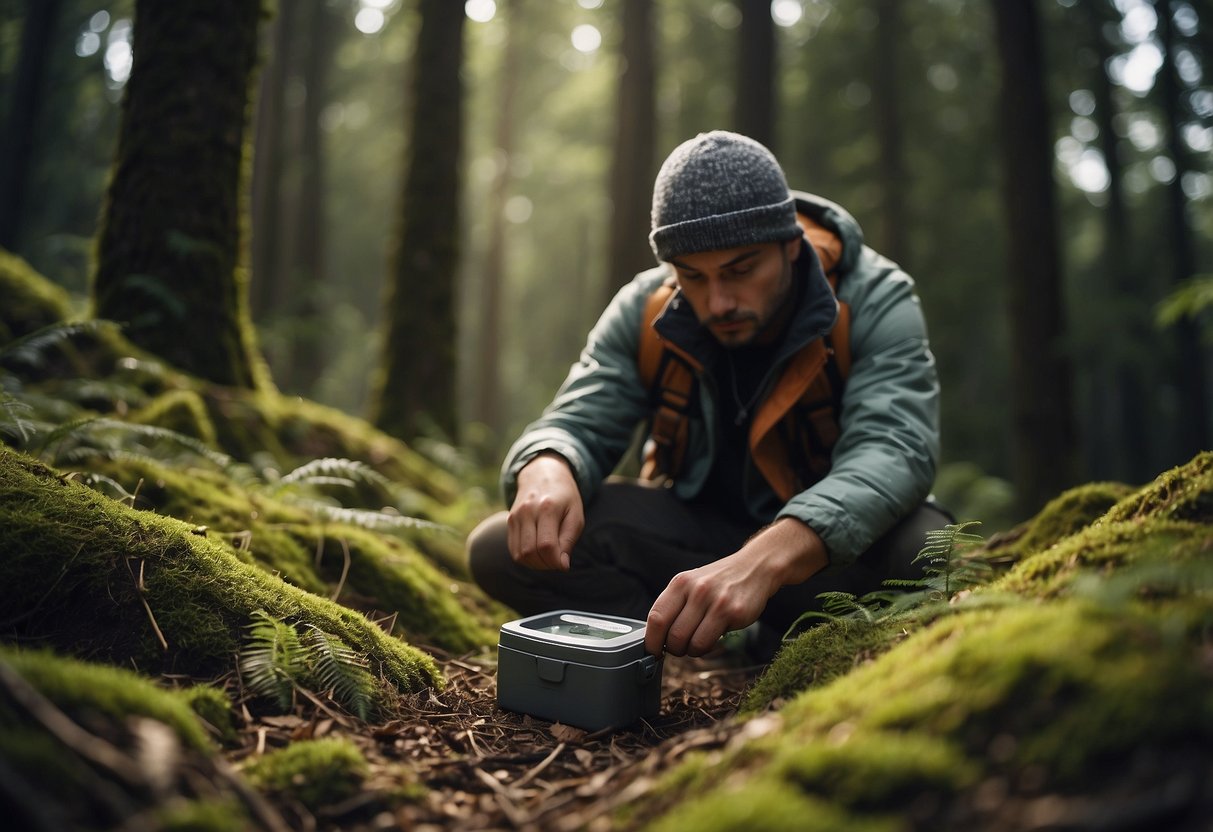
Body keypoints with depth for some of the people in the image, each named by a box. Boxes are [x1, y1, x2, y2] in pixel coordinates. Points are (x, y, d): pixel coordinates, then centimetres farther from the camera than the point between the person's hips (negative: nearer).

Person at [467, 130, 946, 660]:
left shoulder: (876, 303, -18)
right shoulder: (645, 311, -8)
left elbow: (893, 448, -32)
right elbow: (579, 421, -10)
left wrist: (765, 561, -51)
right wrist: (547, 471, -38)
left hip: (837, 537, -2)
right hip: (691, 529, 3)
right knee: (501, 552, -17)